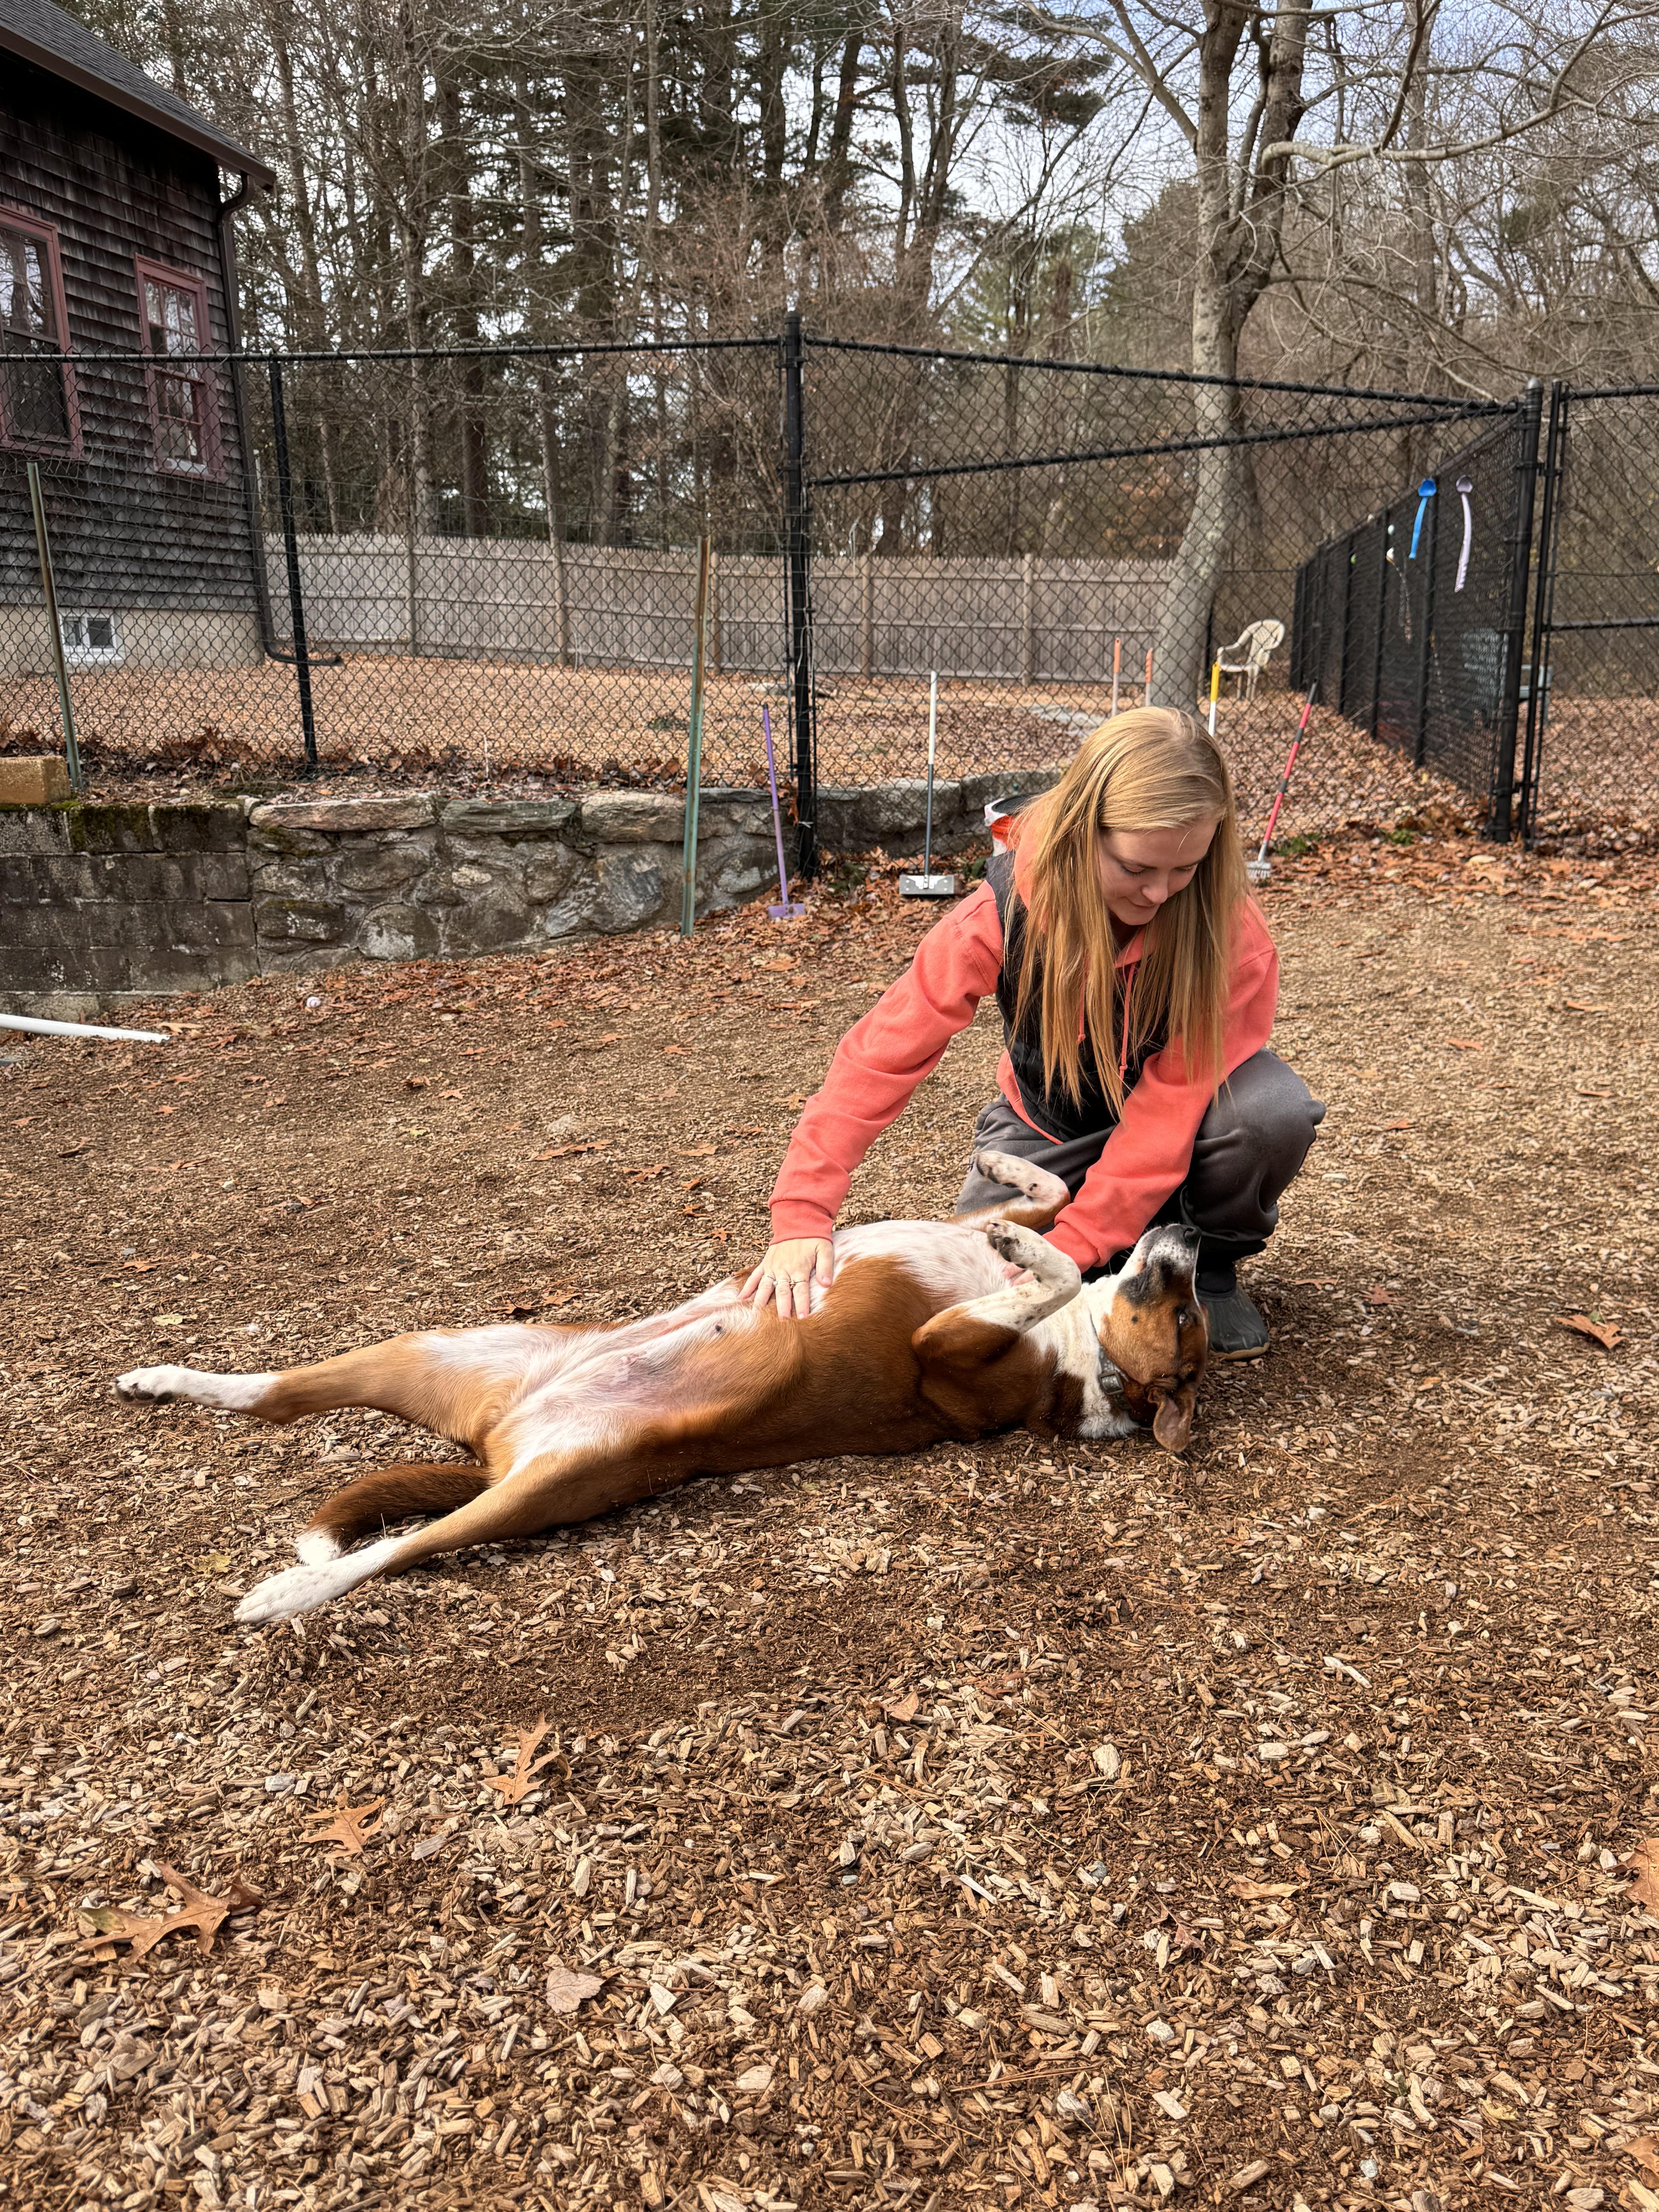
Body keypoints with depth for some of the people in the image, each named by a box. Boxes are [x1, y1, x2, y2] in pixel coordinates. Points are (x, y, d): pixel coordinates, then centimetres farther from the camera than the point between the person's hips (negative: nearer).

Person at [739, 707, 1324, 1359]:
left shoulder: (1230, 932, -30)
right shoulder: (1005, 910, -27)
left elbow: (1169, 1113, -30)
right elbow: (882, 1052, -30)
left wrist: (1065, 1251, -39)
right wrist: (802, 1217, -40)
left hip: (1185, 1105, 0)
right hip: (1049, 1121, 1)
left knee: (1273, 1110, -35)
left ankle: (1210, 1264, -2)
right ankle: (1133, 1232, 11)